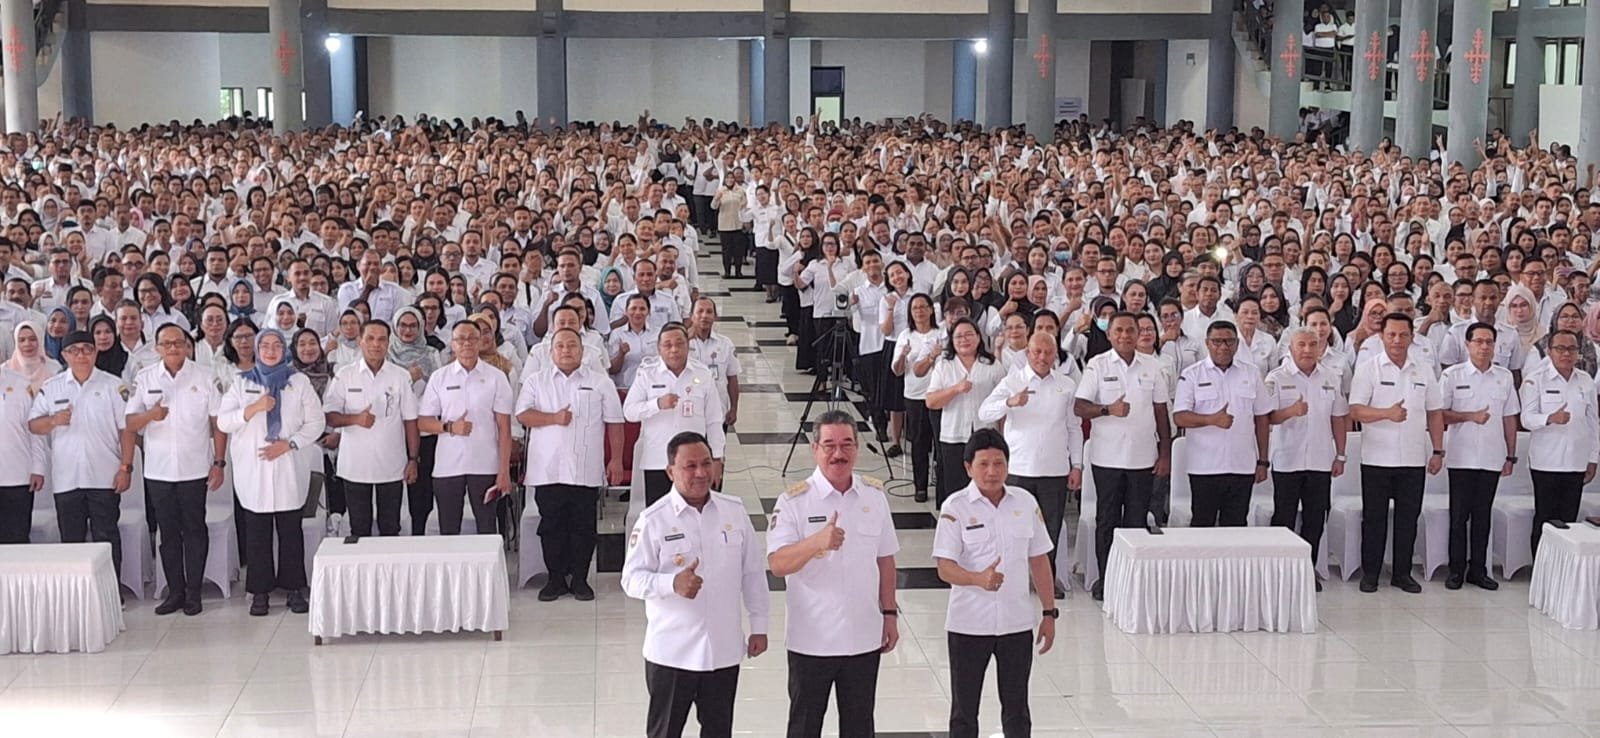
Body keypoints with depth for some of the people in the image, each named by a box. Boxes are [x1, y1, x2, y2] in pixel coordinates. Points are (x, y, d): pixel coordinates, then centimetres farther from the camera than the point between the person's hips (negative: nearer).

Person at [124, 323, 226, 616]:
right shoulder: (144, 379, 5)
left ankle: (193, 592, 9)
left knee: (195, 530, 2)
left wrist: (219, 463, -3)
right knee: (168, 532, 7)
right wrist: (149, 415, -18)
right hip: (158, 470, 2)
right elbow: (129, 424, 4)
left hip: (195, 469, -2)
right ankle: (175, 591, 14)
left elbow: (218, 422, 3)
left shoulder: (204, 377, 2)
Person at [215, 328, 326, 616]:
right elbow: (223, 422, 1)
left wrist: (288, 444, -10)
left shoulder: (299, 382, 9)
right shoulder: (243, 383, 10)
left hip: (289, 469, 0)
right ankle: (259, 591, 7)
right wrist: (253, 408, -14)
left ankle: (294, 589, 8)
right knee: (257, 532, 1)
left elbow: (316, 422, 4)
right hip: (253, 470, 1)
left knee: (290, 529, 1)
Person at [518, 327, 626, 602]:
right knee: (551, 525, 4)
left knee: (583, 526, 2)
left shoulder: (601, 383, 8)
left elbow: (614, 423, 8)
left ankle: (580, 579, 12)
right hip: (547, 470, 1)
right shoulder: (536, 381, 10)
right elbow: (522, 415, 0)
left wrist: (616, 460, 2)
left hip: (586, 471, -1)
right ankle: (556, 579, 14)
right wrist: (553, 418, -13)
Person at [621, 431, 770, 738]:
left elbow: (752, 572, 7)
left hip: (724, 648, 3)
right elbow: (632, 579, -11)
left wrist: (759, 625, 8)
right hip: (671, 652, -3)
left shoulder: (735, 511, 0)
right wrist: (673, 584, -29)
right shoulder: (654, 520, -11)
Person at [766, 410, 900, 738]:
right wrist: (817, 542, -39)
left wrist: (889, 613, 9)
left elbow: (884, 559, 11)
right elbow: (777, 564, -23)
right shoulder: (794, 501, -12)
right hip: (811, 640, -3)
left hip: (864, 637, 3)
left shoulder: (874, 496, 2)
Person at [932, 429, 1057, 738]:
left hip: (1017, 623, 3)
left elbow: (1039, 560, 8)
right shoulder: (956, 508, -10)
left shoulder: (1025, 502, 1)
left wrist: (1049, 613, 7)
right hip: (969, 626, -3)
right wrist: (979, 579, -35)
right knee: (964, 710, 9)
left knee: (1017, 710, 13)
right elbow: (945, 568, -16)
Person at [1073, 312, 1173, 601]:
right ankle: (1105, 579, 12)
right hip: (1107, 456, -2)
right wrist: (1108, 410, -23)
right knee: (1107, 520, 5)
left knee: (1137, 520, 5)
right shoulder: (1097, 365, -1)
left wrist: (1165, 453, 7)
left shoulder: (1152, 366, 7)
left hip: (1143, 457, 2)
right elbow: (1079, 406, -6)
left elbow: (1161, 411, 11)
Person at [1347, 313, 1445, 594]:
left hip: (1413, 459, 3)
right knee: (1374, 518, 4)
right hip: (1376, 458, -3)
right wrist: (1387, 414, -26)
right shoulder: (1368, 368, -2)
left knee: (1408, 518, 7)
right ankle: (1370, 573, 12)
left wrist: (1438, 450, 8)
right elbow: (1356, 411, -10)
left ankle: (1403, 573, 16)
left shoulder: (1424, 370, 9)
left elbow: (1434, 413, 13)